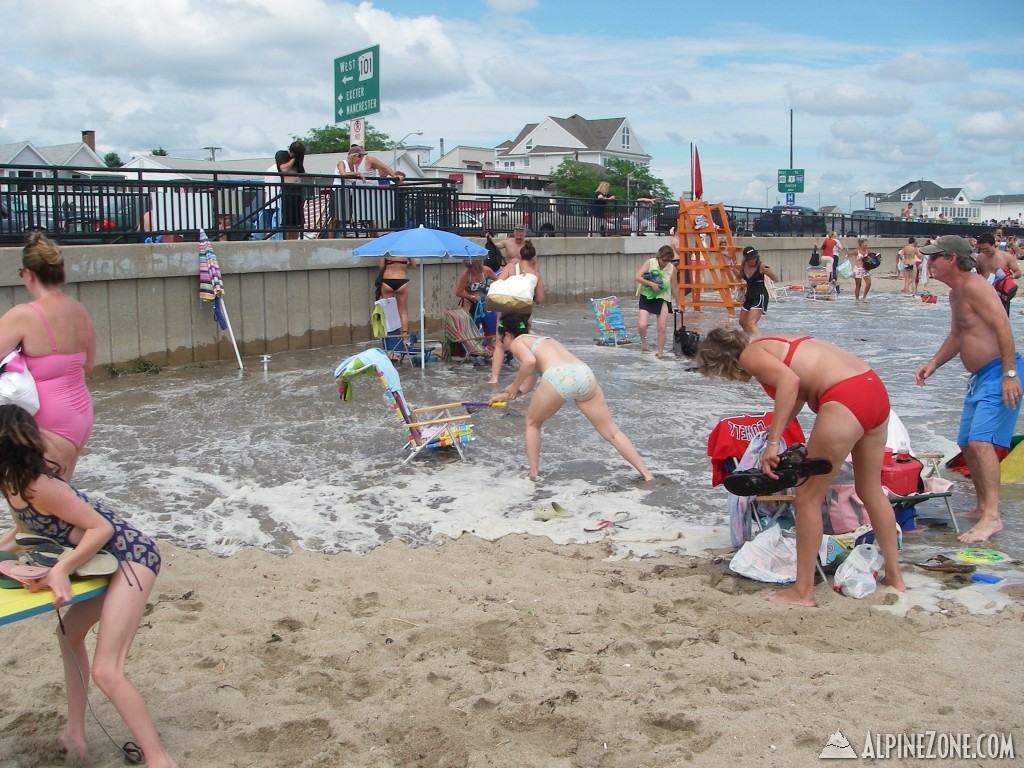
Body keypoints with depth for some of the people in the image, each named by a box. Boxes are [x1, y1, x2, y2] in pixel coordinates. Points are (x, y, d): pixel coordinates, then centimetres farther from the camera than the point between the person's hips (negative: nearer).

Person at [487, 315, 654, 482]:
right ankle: (646, 474, 9)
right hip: (584, 374, 6)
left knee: (532, 423, 23)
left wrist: (513, 387, 6)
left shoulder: (517, 342, 18)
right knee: (611, 432, 13)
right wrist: (506, 396, 59)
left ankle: (533, 473, 24)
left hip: (558, 377, -6)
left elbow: (529, 361, -7)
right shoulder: (540, 340, 40)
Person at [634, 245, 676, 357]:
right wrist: (651, 284, -25)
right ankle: (643, 340, 16)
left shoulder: (672, 268, -3)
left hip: (663, 298, 1)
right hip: (647, 297, -1)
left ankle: (660, 352, 9)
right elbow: (637, 277, -16)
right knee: (642, 325, -16)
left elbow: (673, 287, 8)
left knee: (662, 327, -7)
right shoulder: (650, 263, -8)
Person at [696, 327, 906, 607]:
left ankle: (803, 591, 10)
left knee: (809, 496, 3)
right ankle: (894, 576, 38)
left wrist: (772, 442, -20)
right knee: (871, 490, 24)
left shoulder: (750, 355, -2)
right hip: (875, 388, 10)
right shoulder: (773, 344, 24)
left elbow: (790, 380, -20)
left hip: (846, 400, -10)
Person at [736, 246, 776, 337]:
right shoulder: (743, 266, -1)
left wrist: (770, 272, -38)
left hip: (760, 296, -8)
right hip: (749, 296, 8)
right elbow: (739, 277, 20)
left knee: (751, 323, -23)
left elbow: (776, 279, -17)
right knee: (742, 322, 23)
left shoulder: (761, 266, -17)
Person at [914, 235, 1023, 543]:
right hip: (979, 377, 11)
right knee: (967, 445, 14)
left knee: (981, 441, -21)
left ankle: (992, 516, -22)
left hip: (999, 374, -11)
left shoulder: (974, 286, -16)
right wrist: (933, 364, 12)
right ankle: (982, 508, 26)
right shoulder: (956, 293, 15)